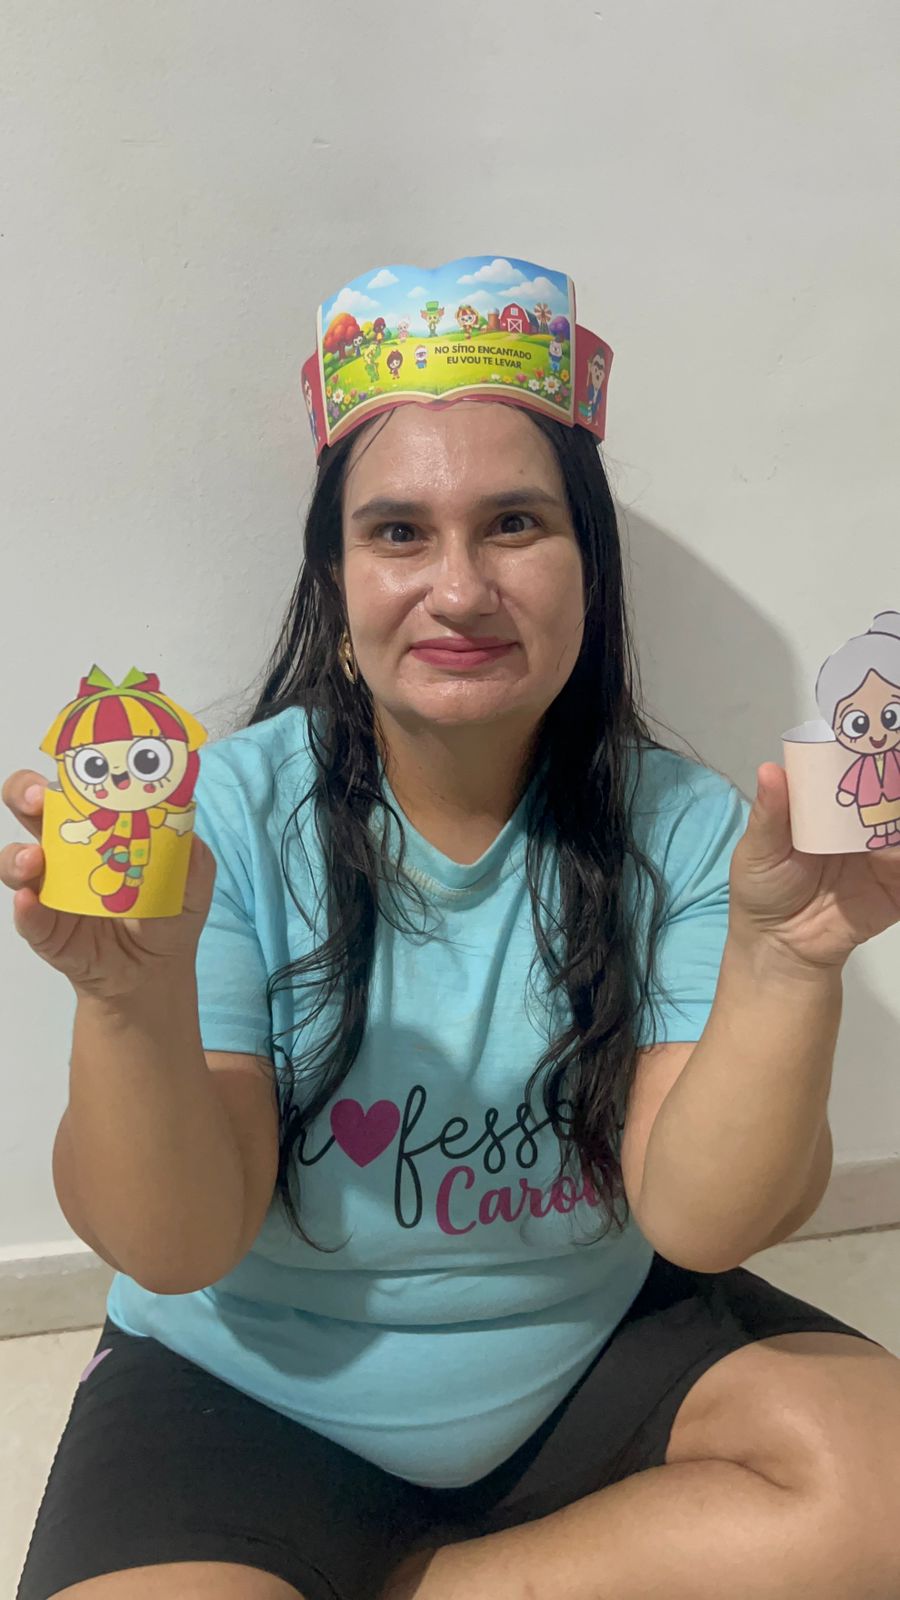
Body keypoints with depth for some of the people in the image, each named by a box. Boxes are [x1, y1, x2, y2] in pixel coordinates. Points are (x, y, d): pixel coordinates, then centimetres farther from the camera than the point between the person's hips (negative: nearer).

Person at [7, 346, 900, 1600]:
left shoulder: (682, 828, -9)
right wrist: (134, 999, -36)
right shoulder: (232, 812, -15)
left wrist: (784, 962, -31)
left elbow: (699, 1219, -15)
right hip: (251, 1392, -2)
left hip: (598, 1353, 4)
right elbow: (175, 1250, -17)